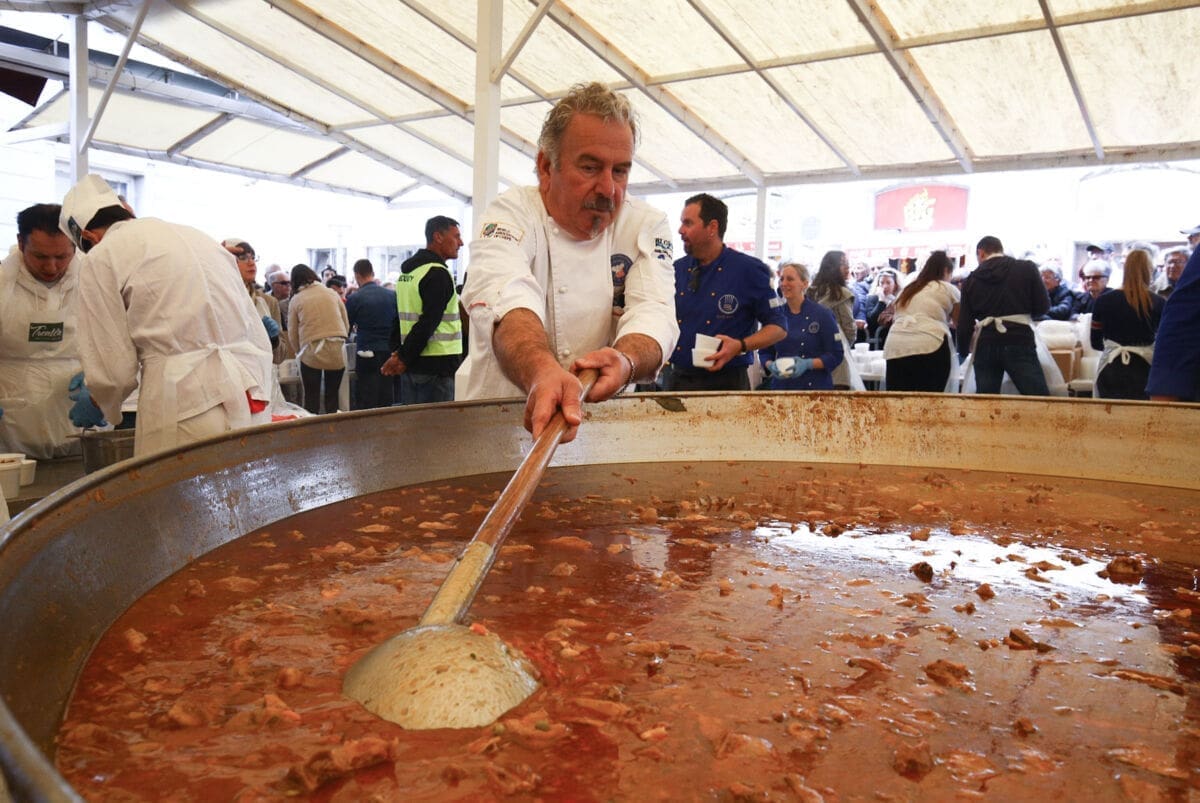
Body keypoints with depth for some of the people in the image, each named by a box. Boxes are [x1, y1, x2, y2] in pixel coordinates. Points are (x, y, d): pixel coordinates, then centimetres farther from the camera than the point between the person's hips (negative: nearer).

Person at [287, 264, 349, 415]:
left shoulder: (296, 300, 4)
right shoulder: (332, 293, 8)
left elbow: (292, 333, 3)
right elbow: (346, 325, 10)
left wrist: (299, 352, 16)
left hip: (311, 352, -2)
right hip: (337, 351, 2)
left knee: (311, 398, 8)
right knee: (332, 397, 12)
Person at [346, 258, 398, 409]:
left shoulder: (354, 299, -8)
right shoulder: (392, 295, 1)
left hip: (366, 353, -4)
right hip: (389, 352, 4)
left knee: (365, 403, 0)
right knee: (386, 401, 11)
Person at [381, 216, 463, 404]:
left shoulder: (406, 272, 17)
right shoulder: (438, 274, -13)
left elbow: (400, 317, 17)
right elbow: (429, 323, -19)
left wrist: (397, 352, 9)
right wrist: (404, 358, -13)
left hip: (410, 367, 9)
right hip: (436, 365, -9)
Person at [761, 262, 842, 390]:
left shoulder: (822, 315, -3)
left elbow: (836, 355, -4)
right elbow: (766, 352, 12)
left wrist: (808, 364, -18)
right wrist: (770, 365, -10)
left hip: (815, 386, -2)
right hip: (782, 386, 3)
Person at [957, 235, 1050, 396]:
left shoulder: (971, 280, 9)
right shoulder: (1027, 268, 5)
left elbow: (965, 323, 9)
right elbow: (1043, 306, 2)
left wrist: (963, 351, 23)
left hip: (985, 346, 2)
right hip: (1020, 342, -2)